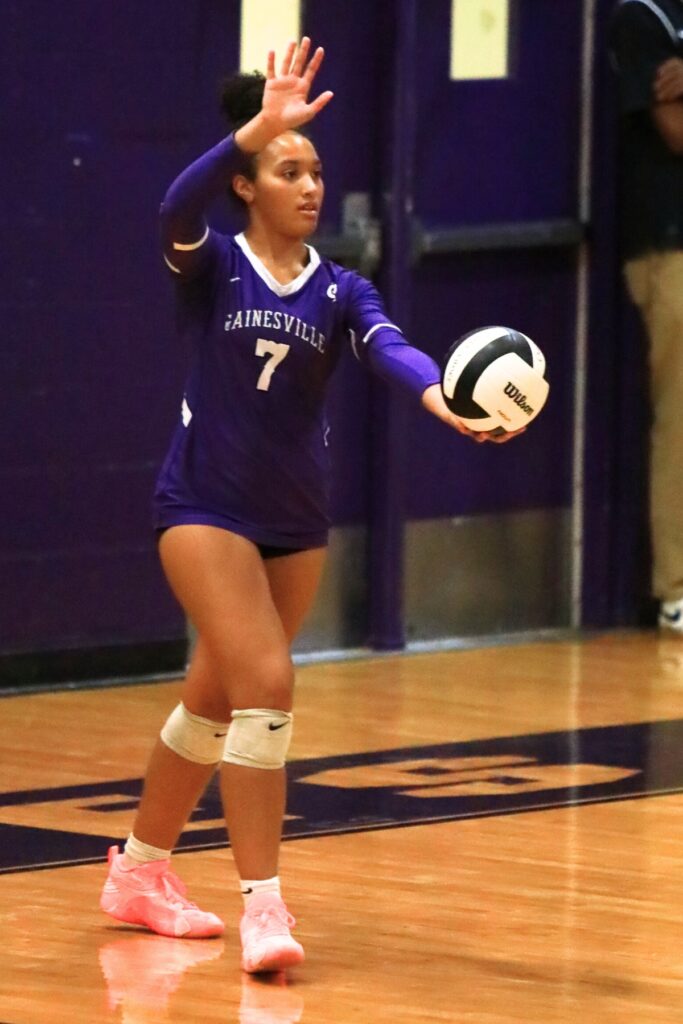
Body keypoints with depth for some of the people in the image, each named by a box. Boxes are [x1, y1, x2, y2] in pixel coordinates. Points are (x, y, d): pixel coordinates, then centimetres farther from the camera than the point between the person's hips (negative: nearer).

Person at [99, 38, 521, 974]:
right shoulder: (210, 266, -6)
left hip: (297, 522, 5)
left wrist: (442, 396, -41)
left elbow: (388, 348, -18)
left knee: (217, 699, 15)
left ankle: (140, 872, 32)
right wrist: (258, 127, -44)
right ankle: (262, 905, -18)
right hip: (207, 508, -5)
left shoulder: (339, 289, 2)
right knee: (266, 685, -19)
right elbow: (179, 208, -30)